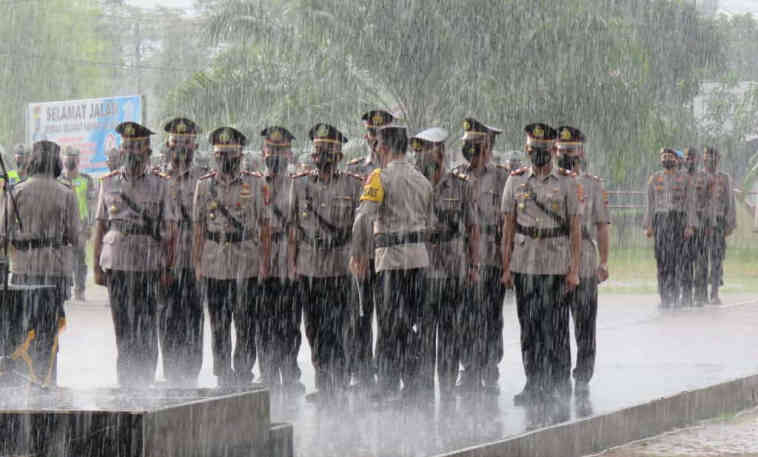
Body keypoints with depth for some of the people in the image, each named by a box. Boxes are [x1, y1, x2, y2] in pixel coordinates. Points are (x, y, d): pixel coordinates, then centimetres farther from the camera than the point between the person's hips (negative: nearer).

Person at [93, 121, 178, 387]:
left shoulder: (159, 185, 3)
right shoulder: (109, 183, 9)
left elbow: (169, 230, 3)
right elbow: (100, 226, 11)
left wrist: (168, 266, -4)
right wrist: (97, 266, 6)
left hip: (148, 265, -2)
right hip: (116, 265, 2)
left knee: (146, 328, -2)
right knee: (123, 327, 3)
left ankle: (145, 379, 5)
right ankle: (125, 379, 9)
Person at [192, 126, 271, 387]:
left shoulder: (255, 185, 2)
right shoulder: (205, 185, 8)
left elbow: (265, 226, 2)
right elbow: (198, 227, 10)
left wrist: (265, 262, -4)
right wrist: (197, 263, 5)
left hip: (247, 267, -2)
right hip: (214, 266, 2)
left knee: (246, 327, -2)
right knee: (218, 327, 6)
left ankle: (243, 374, 5)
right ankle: (223, 378, 12)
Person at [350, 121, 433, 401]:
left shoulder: (381, 177, -7)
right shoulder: (421, 180, 15)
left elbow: (365, 217, -17)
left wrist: (358, 253, -11)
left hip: (392, 256, -6)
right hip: (419, 254, 6)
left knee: (391, 320, -5)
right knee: (412, 320, 10)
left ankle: (389, 384, -6)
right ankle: (410, 383, 12)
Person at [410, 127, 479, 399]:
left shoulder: (461, 188, 3)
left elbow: (472, 229, 6)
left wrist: (474, 266, 1)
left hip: (454, 272, -1)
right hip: (421, 271, 1)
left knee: (450, 332, 2)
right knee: (423, 331, -1)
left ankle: (447, 387, 8)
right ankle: (423, 385, 5)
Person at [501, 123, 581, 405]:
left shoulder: (568, 184, 1)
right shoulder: (516, 181, 9)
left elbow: (575, 229, 0)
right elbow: (508, 227, 10)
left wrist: (574, 270, -6)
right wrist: (506, 267, 5)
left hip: (556, 266, -3)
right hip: (523, 265, 3)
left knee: (555, 329, -2)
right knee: (529, 328, 5)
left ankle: (559, 385, 7)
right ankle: (534, 384, 11)